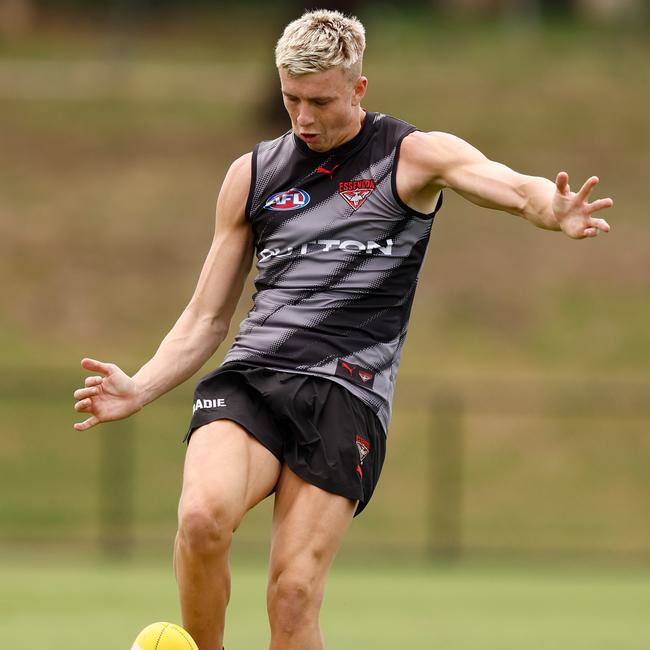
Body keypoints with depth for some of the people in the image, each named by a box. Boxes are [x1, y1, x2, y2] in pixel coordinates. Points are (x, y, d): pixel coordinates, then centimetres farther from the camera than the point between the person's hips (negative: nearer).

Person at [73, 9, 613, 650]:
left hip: (346, 397, -2)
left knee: (293, 594, -14)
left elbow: (519, 188, -13)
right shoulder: (251, 175, 16)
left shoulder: (413, 156, 5)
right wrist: (140, 389, 3)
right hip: (249, 379, 2)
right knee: (202, 516, -28)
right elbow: (205, 320, 21)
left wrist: (553, 211, -38)